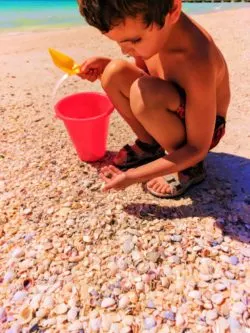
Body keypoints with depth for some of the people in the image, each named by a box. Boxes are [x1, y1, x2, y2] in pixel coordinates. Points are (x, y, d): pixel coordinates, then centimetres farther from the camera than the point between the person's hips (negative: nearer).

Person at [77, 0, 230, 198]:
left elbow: (198, 149, -28)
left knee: (144, 92, -35)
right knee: (114, 73, -14)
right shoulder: (153, 27, -14)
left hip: (202, 128, -6)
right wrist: (105, 64, -10)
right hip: (175, 115, 6)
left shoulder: (198, 63, -35)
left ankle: (189, 167, -10)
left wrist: (133, 176, -26)